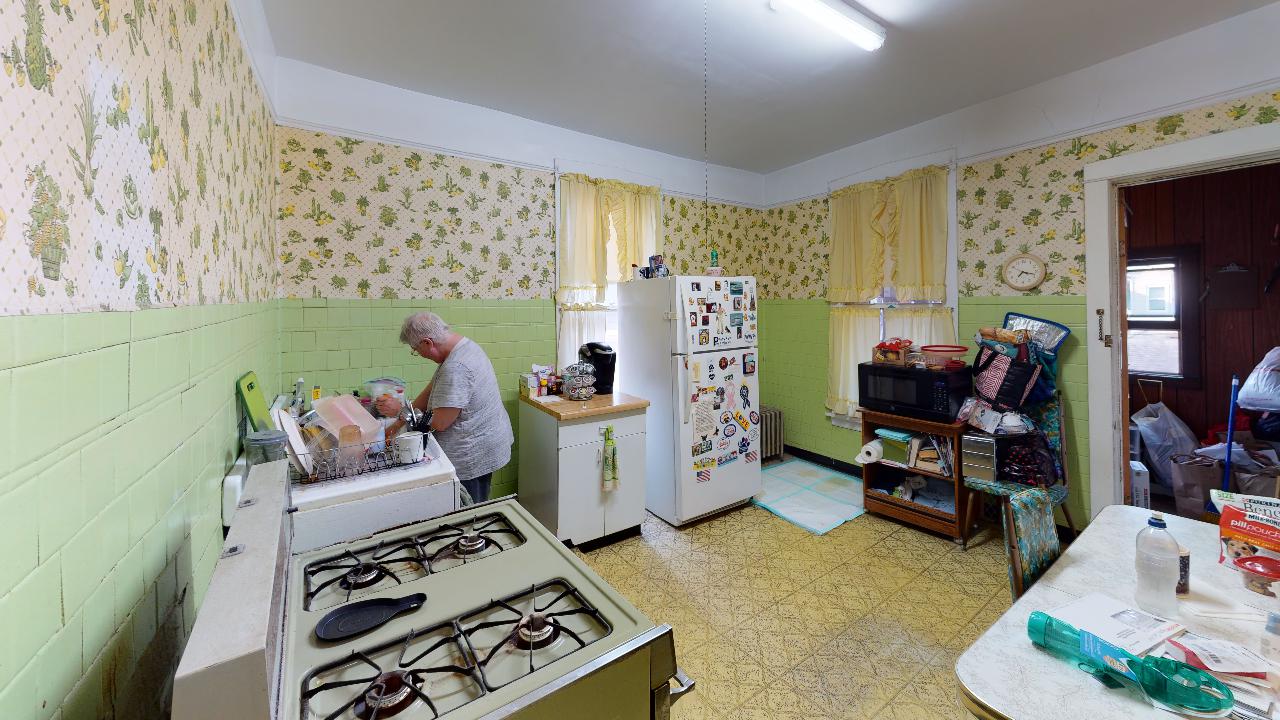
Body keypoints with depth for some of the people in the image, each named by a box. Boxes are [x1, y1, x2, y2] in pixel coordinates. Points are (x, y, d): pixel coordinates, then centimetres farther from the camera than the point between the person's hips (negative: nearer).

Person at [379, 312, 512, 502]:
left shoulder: (456, 368, -28)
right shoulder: (465, 345, 4)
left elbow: (439, 423, -23)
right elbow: (431, 391, 10)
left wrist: (400, 410, -10)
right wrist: (397, 424, 9)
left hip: (472, 456, -10)